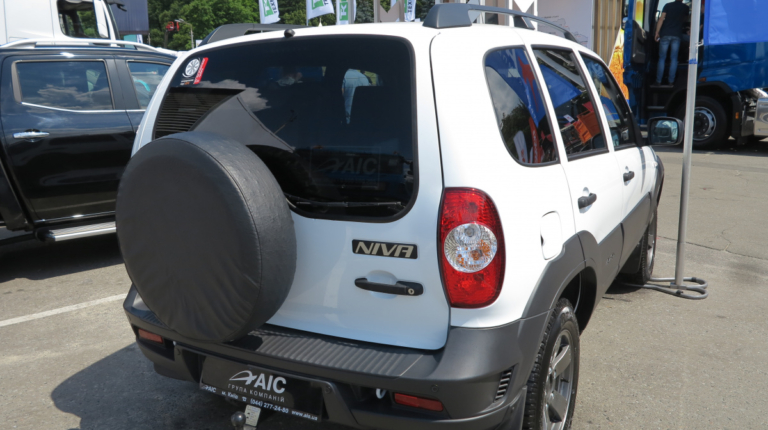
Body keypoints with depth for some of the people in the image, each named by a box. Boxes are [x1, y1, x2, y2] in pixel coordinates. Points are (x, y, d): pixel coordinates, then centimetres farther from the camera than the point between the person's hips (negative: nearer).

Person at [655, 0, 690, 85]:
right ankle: (671, 81, 4)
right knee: (674, 59, 6)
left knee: (662, 58, 3)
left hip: (665, 34, -1)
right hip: (677, 35, 1)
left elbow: (661, 19, -7)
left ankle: (658, 81, 1)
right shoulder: (685, 8, 7)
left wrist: (657, 32, -6)